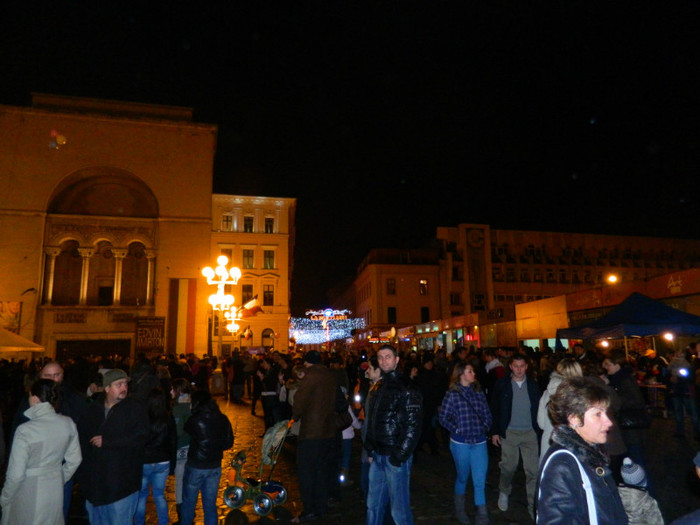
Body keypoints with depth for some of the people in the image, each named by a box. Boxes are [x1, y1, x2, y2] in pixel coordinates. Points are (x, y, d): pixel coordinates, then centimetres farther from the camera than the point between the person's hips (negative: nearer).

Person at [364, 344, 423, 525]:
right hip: (378, 456, 7)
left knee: (399, 507, 4)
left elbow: (413, 425, -16)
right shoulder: (379, 387, 12)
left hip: (396, 457, -7)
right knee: (373, 504, 17)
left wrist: (400, 456, -17)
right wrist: (371, 450, 12)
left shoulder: (406, 389, -12)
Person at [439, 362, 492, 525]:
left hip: (479, 442, 3)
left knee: (480, 481, -1)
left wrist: (485, 428, -3)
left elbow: (487, 414, 10)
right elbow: (443, 418, -5)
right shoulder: (452, 394, -8)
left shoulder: (479, 393, 4)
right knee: (462, 477, 14)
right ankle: (459, 510, 37)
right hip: (460, 443, -2)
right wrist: (457, 430, -9)